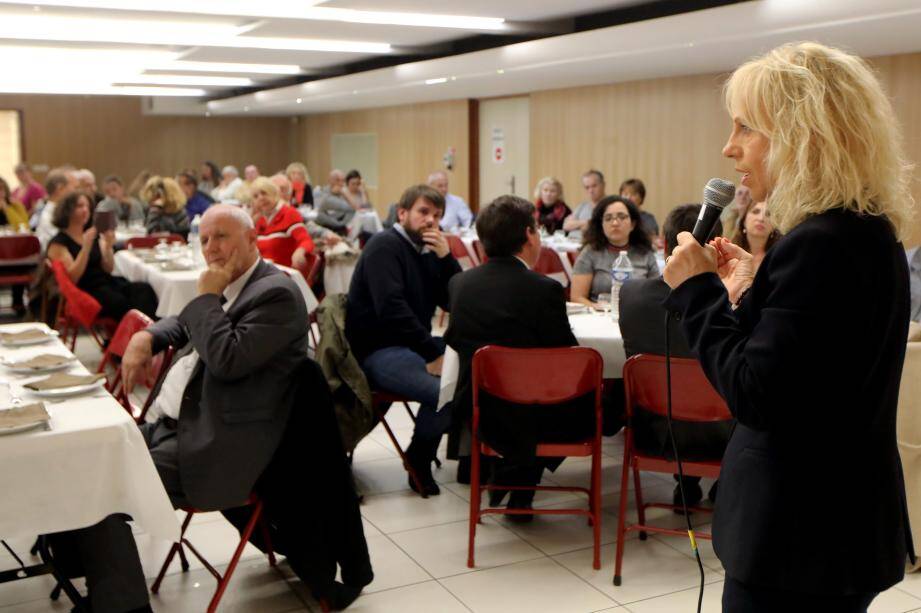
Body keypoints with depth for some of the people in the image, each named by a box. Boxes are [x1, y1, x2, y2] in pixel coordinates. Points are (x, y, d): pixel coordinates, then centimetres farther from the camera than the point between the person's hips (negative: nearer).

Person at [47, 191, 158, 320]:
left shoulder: (95, 235, 19)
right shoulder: (58, 243, 1)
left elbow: (108, 269, 13)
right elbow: (72, 277, -12)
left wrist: (108, 246, -5)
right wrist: (86, 246, -18)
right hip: (85, 292, -6)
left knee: (145, 289, -27)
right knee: (121, 303, -37)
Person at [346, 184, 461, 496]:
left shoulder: (428, 251, 15)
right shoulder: (384, 246, -9)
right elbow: (391, 308, -23)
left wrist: (446, 257, -8)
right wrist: (432, 354, -24)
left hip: (413, 343, 9)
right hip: (376, 351, -9)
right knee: (444, 390, -30)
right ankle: (418, 458, -2)